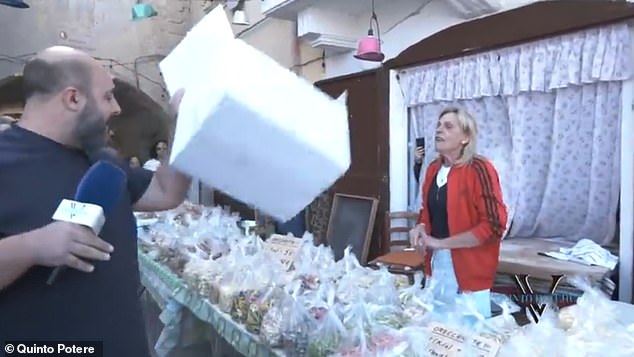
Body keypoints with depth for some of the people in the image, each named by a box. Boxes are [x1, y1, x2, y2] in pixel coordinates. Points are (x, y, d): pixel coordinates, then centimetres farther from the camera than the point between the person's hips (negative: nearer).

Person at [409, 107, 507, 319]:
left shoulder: (479, 169, -14)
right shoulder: (433, 169, 8)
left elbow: (494, 225, -19)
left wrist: (441, 243, -18)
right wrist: (420, 228, 0)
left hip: (469, 269, -6)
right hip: (436, 264, 6)